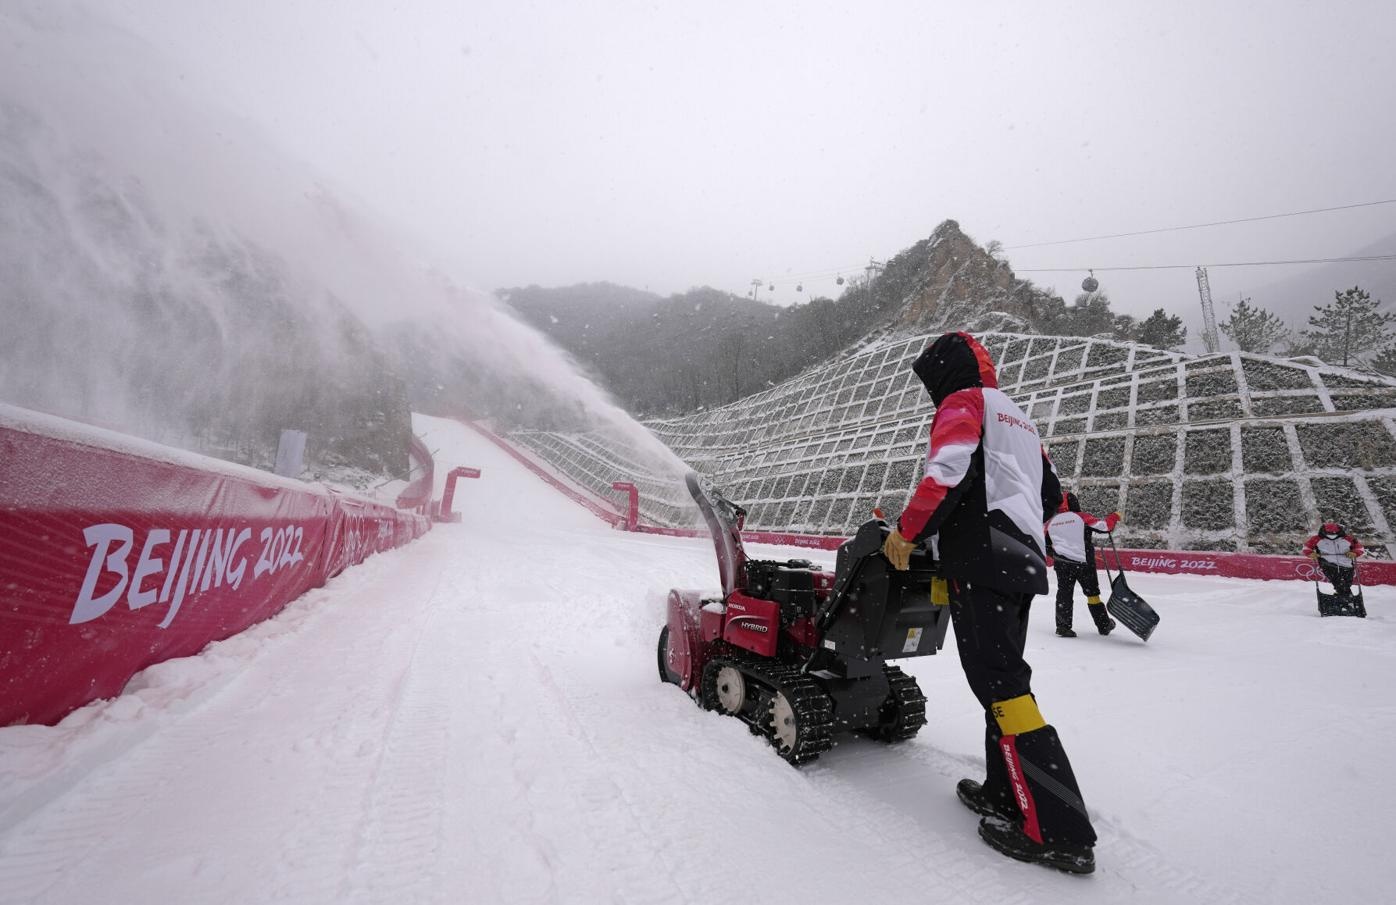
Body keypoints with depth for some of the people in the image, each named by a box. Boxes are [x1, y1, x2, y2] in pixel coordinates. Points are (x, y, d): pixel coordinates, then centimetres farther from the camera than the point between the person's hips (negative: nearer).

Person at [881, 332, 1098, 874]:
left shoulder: (963, 403, -1)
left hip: (979, 563, -10)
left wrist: (906, 533, -11)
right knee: (1005, 680, 13)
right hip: (1022, 562, 10)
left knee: (1001, 686, -9)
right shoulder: (1017, 417, 26)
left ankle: (1059, 832, -6)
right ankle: (1007, 794, 20)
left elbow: (947, 473, -18)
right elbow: (1050, 496, 26)